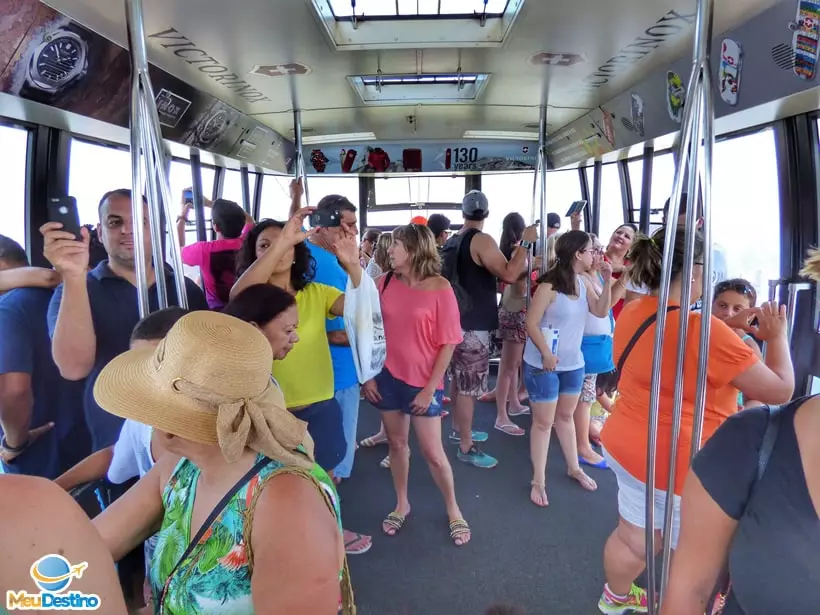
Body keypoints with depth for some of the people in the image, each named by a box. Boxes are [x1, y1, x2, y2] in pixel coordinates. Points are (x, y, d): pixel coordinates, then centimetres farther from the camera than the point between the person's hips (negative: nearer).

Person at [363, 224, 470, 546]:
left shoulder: (440, 288, -13)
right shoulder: (385, 282, -1)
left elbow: (448, 343, -10)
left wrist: (430, 387, -11)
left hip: (423, 382, -3)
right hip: (387, 377, 4)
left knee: (433, 452, 6)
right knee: (396, 443, 16)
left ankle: (453, 509, 30)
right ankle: (401, 504, 37)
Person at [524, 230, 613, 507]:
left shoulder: (583, 284, 3)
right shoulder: (549, 286, -20)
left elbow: (601, 311, 3)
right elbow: (531, 322, -19)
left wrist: (607, 282, -7)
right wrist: (546, 354, -25)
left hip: (573, 363, 7)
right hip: (543, 364, -7)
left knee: (565, 416, 23)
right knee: (544, 422, 4)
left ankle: (574, 468, 40)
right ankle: (538, 482, 17)